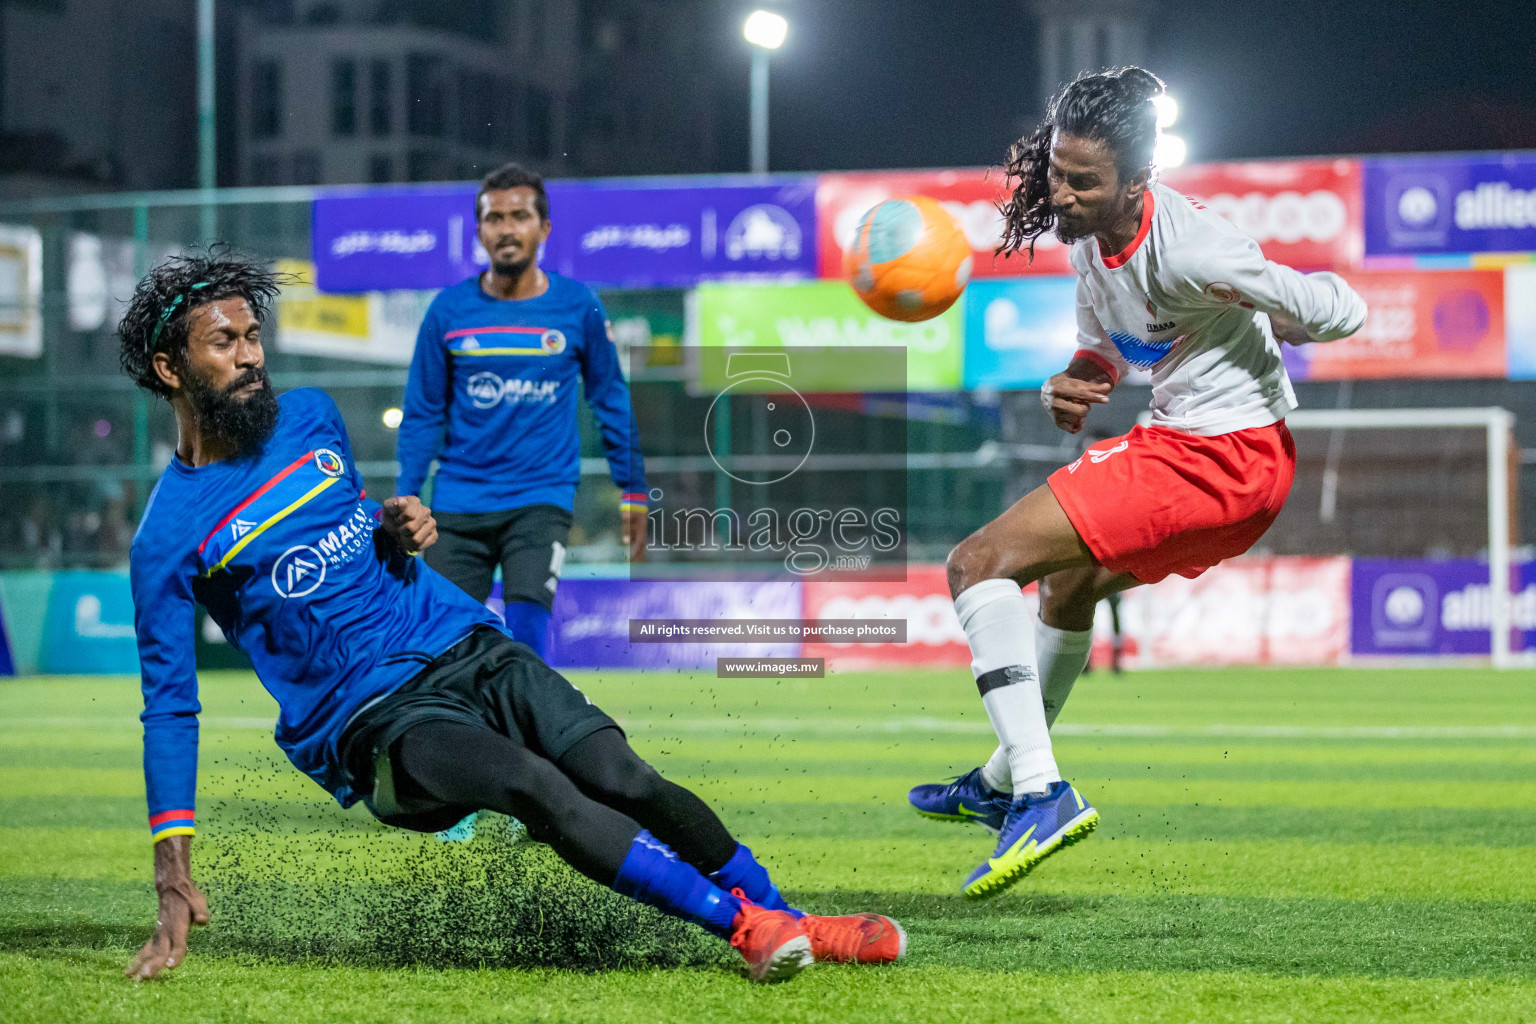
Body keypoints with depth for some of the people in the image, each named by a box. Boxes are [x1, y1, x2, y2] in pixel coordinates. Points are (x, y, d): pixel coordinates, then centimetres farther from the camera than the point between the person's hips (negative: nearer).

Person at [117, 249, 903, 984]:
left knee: (624, 780, -18)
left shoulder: (310, 417, 10)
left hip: (469, 647, 5)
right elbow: (169, 706, -5)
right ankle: (746, 925, -30)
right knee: (539, 789, -31)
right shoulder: (168, 543, -6)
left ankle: (785, 920, -9)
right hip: (372, 719, -5)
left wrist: (400, 531, 4)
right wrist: (174, 882, -12)